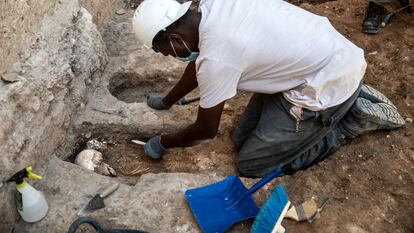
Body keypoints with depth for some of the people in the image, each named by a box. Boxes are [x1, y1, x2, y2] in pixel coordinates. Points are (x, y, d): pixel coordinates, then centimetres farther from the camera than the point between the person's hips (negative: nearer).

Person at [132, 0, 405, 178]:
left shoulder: (216, 58, -27)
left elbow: (206, 130, -11)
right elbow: (197, 64, 15)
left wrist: (162, 143, 8)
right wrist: (166, 101, 28)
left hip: (330, 85, -8)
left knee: (251, 164, -1)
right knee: (243, 137, 13)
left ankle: (354, 117, 5)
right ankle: (351, 99, 16)